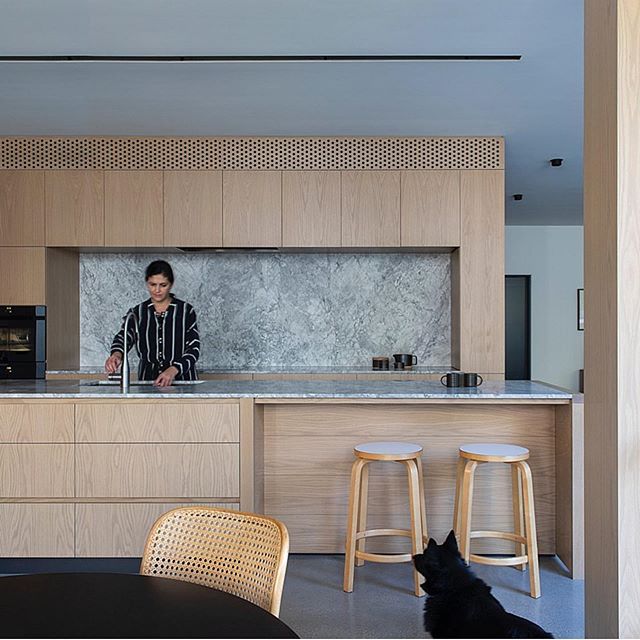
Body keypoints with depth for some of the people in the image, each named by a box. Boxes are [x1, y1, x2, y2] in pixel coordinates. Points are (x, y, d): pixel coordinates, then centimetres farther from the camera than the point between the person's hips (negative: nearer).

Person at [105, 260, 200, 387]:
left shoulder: (186, 311, 3)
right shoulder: (137, 313, 9)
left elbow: (194, 349, -2)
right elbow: (122, 338, -3)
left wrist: (173, 370, -19)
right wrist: (116, 355, -27)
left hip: (181, 380, -2)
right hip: (148, 380, 2)